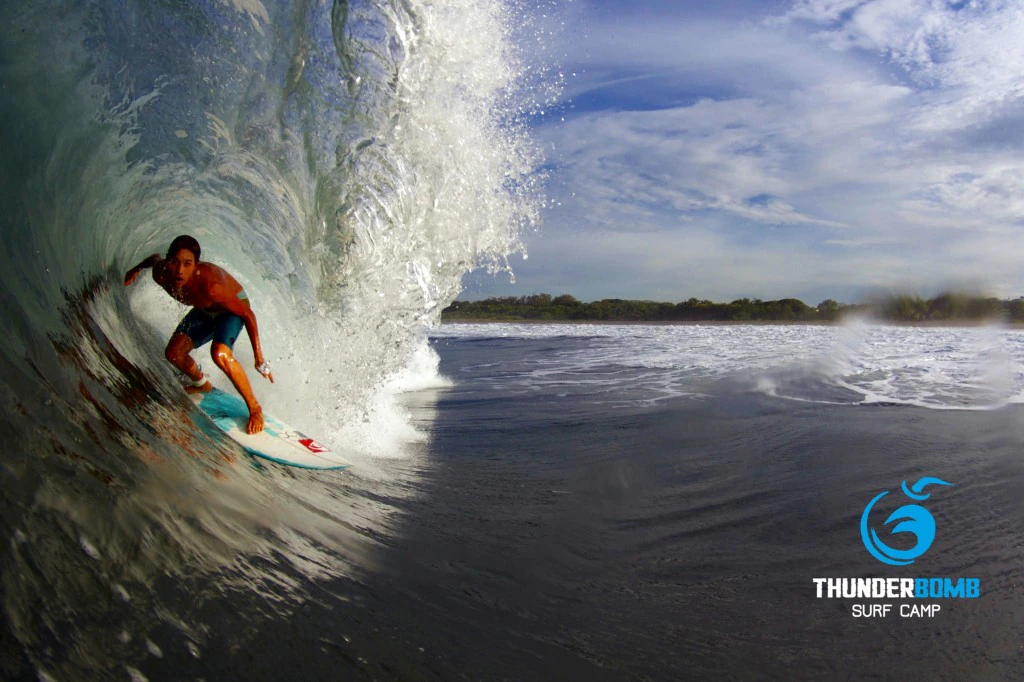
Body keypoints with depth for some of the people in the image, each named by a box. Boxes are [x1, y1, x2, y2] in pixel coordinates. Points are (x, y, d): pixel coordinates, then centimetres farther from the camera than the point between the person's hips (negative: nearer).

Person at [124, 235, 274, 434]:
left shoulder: (210, 286, -42)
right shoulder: (161, 275, -25)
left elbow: (248, 314, -31)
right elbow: (155, 258, 2)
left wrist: (259, 358, -29)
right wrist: (137, 268, 25)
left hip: (233, 307, -7)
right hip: (205, 310, 7)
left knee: (220, 354, -32)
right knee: (174, 353, 1)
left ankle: (254, 408, -14)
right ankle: (202, 385, 34)